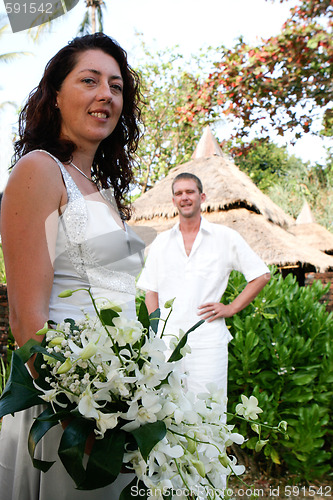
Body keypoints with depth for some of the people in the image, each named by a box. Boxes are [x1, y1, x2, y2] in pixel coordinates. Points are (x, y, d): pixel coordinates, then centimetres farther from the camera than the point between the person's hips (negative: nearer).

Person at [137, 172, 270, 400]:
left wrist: (232, 308, 1)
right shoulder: (161, 242, 13)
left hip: (208, 341, -2)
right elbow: (151, 291, 14)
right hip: (167, 341, 3)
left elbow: (262, 275, 8)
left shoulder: (226, 237, 5)